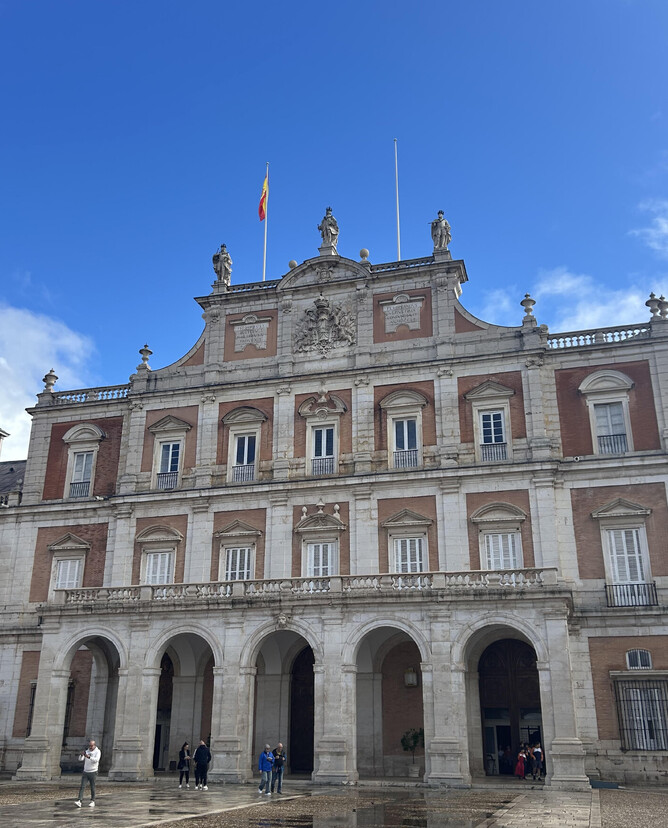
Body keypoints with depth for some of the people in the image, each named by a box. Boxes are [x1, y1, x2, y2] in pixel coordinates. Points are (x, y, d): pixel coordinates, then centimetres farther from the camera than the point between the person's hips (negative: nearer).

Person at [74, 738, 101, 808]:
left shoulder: (97, 751, -7)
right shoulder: (86, 751, 8)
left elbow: (96, 760, -24)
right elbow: (80, 759, -1)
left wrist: (88, 757, -36)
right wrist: (82, 755, -23)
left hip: (93, 772, -4)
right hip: (85, 772, 4)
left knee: (92, 788, 3)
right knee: (82, 786, -8)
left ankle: (92, 801, 15)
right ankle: (79, 801, -14)